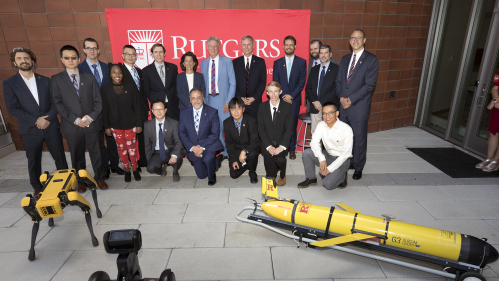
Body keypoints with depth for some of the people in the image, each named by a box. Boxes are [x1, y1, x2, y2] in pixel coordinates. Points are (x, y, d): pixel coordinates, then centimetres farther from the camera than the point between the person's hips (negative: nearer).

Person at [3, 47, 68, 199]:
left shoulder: (46, 81, 8)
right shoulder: (9, 83, 2)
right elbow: (13, 108, -5)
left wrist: (49, 118, -13)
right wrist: (35, 120, -15)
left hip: (51, 126, 1)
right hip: (30, 130, -1)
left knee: (60, 157, 7)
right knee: (33, 161, 11)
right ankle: (37, 188, 26)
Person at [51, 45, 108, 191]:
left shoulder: (89, 78, 7)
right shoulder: (56, 79, 3)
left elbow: (98, 101, 4)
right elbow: (58, 103, -3)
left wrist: (91, 117, -10)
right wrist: (75, 120, -13)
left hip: (91, 124, 1)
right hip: (71, 126, 0)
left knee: (95, 152, 9)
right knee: (77, 156, 11)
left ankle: (99, 178, 26)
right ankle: (81, 181, 27)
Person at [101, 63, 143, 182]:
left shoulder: (131, 87, -4)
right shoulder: (105, 88, -3)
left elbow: (137, 107, -1)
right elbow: (104, 109, 1)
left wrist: (139, 124, -3)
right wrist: (106, 126, 0)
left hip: (130, 124, -1)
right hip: (115, 125, 1)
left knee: (132, 148, 4)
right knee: (121, 148, 9)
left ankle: (135, 169, 24)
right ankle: (127, 170, 26)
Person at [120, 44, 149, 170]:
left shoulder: (139, 71, 15)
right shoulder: (119, 71, -6)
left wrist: (147, 108, 13)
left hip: (142, 111, 6)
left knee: (143, 136, 12)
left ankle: (143, 160, 25)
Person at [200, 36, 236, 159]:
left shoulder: (227, 61, 0)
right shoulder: (203, 63, 12)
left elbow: (232, 83, -2)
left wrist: (228, 101, -10)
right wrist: (203, 99, 3)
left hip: (223, 98, -3)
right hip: (209, 99, 4)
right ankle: (222, 151, 22)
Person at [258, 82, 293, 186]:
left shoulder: (287, 107, -2)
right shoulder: (262, 107, 0)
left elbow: (289, 129, -4)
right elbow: (261, 129, -2)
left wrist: (282, 146, -17)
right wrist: (268, 146, -14)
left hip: (281, 142, -1)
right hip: (267, 142, 1)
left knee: (280, 159, -25)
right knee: (268, 156, -27)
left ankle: (282, 175, 10)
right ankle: (270, 177, 3)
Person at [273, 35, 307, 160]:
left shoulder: (301, 62, 7)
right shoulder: (277, 63, 11)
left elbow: (302, 81, 0)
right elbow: (275, 82, 6)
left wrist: (291, 95, -9)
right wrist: (283, 96, -6)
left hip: (294, 99, -1)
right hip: (280, 98, 1)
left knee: (293, 124, 1)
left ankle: (292, 149, 13)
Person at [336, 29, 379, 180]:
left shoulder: (372, 60, -5)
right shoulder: (344, 59, 13)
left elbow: (369, 85, -12)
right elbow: (338, 80, 11)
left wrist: (351, 99, -16)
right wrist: (341, 97, -6)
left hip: (359, 107, -5)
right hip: (343, 105, 5)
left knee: (359, 138, 5)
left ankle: (358, 167, 20)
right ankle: (347, 162, 29)